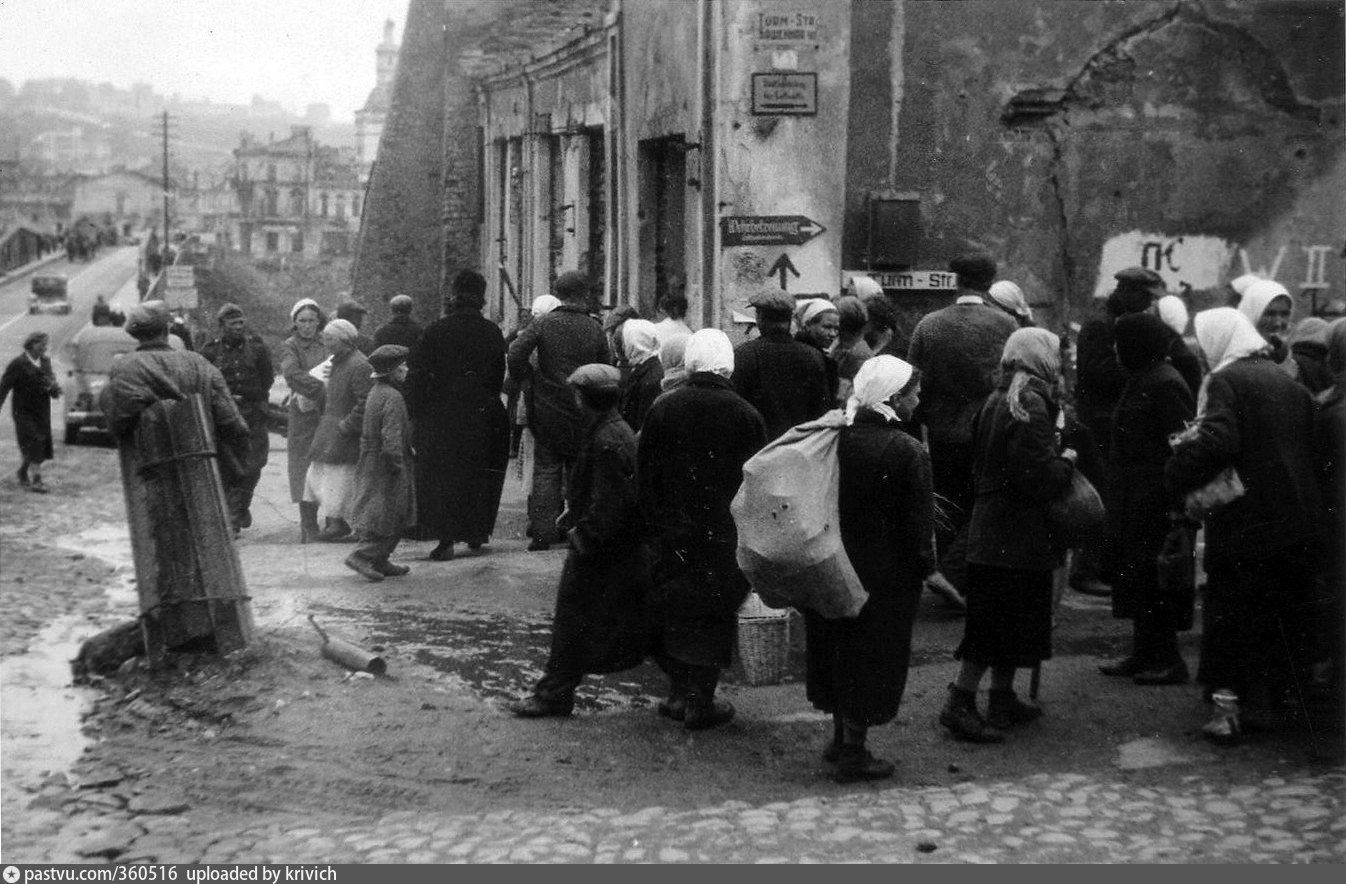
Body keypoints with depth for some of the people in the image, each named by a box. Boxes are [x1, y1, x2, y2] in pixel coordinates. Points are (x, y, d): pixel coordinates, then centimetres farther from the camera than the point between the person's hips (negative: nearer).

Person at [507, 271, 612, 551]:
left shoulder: (543, 323, -8)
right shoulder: (595, 328, -1)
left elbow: (515, 354, -15)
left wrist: (528, 378, 0)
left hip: (547, 409, -2)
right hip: (583, 410, 2)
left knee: (546, 470, 5)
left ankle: (542, 532, 1)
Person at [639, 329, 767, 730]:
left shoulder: (663, 408, -3)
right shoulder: (745, 414, -7)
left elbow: (645, 472, 1)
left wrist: (649, 525, 8)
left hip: (674, 531, 1)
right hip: (727, 533, -1)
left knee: (672, 612, 14)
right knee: (713, 614, 7)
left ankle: (679, 692, 19)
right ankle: (699, 702, 11)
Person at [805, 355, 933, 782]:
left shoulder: (838, 438, -3)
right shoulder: (909, 452, -19)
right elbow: (918, 522, -17)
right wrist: (924, 563, -2)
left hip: (835, 565, 6)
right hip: (886, 572, -5)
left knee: (839, 647, 19)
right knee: (873, 655, 7)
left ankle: (841, 737, 32)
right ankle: (853, 753, 14)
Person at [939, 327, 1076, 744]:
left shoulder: (995, 401, 12)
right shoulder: (1030, 408, -18)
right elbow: (1040, 479, -23)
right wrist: (1066, 461, -4)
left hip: (991, 528, 10)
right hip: (1018, 535, -10)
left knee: (1005, 619, 17)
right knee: (1002, 622, -5)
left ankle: (1003, 699, 25)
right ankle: (960, 703, -3)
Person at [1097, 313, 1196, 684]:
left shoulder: (1166, 385, -16)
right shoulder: (1142, 381, 14)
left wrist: (1177, 506, -24)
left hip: (1154, 503, -10)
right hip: (1135, 502, 10)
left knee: (1153, 581, -4)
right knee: (1136, 580, 15)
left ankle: (1168, 662, 5)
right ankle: (1145, 655, 23)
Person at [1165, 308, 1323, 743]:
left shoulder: (1225, 381, -9)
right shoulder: (1290, 383, 11)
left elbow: (1216, 443, -23)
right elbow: (1308, 448, 12)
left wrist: (1178, 476, -13)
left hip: (1243, 523, -6)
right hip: (1299, 523, 6)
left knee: (1228, 614, 3)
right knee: (1286, 615, 15)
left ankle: (1228, 708, 0)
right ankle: (1271, 702, 24)